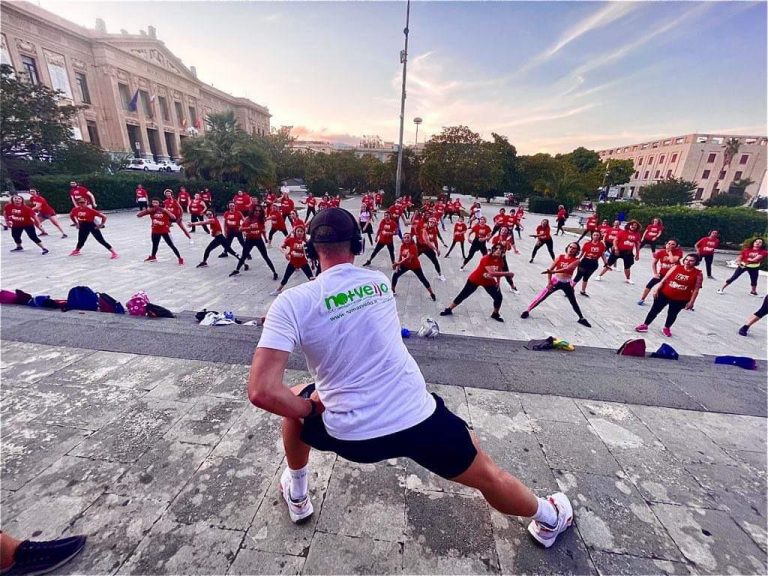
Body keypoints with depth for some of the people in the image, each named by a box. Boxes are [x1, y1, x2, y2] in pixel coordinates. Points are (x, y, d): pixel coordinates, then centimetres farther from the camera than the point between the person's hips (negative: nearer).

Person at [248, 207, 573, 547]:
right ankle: (550, 519, 55)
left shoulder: (291, 302, -9)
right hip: (419, 418, 2)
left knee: (297, 402, 30)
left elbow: (262, 392, -17)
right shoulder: (380, 282, 2)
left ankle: (297, 496, 50)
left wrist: (310, 409, 1)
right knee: (488, 475, 27)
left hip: (351, 436, -1)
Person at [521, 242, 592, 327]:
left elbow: (567, 269, -27)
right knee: (541, 297, -4)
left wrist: (553, 271, -40)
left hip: (567, 284, 0)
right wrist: (549, 282, -11)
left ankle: (581, 318, 32)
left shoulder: (576, 260, -9)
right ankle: (527, 311, 7)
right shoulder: (560, 257, -3)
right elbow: (550, 269, -3)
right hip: (555, 281, 0)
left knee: (574, 302, 14)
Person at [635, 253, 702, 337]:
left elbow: (696, 289, -6)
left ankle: (666, 328, 34)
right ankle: (645, 325, 20)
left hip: (680, 299, -1)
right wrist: (657, 289, -4)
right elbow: (664, 279, -1)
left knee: (672, 314, 12)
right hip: (664, 294, 1)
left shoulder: (698, 274, -7)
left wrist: (691, 302, -8)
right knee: (655, 310, 7)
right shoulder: (676, 267, -4)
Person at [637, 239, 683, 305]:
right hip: (662, 273, 1)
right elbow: (653, 263, -3)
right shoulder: (660, 252, -11)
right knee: (649, 285, -6)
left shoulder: (678, 252, -16)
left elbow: (672, 260, -34)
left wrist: (670, 251, -23)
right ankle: (642, 299, 7)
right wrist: (655, 273, -10)